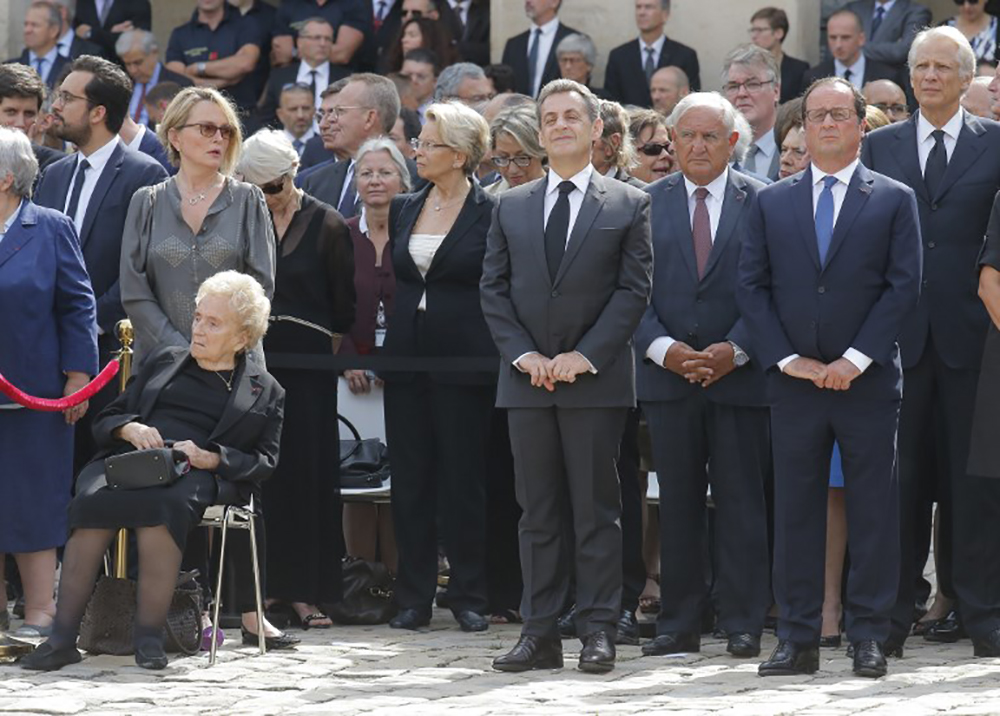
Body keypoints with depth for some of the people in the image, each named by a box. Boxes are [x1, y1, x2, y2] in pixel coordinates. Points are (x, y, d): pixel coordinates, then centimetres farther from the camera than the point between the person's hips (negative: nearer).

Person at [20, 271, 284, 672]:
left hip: (200, 474, -3)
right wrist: (129, 429, 1)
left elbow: (263, 462, 8)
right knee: (92, 499, -33)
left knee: (162, 504, -39)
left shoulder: (264, 391, 20)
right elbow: (105, 421, 25)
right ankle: (62, 637, -36)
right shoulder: (166, 361, 29)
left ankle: (149, 636, -36)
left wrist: (209, 458, -10)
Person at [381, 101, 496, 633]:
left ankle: (468, 596, 7)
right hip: (407, 356, 5)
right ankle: (414, 596, 11)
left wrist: (496, 355, -9)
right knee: (410, 479, 5)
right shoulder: (403, 209, 11)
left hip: (464, 360, -5)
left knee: (464, 479, 0)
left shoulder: (491, 214, -4)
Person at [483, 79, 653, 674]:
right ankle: (540, 632, 6)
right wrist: (522, 353, -5)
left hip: (595, 379, -3)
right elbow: (494, 288, 10)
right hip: (528, 380, 3)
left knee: (596, 509, -2)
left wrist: (586, 355, -12)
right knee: (539, 511, 5)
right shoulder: (511, 207, 13)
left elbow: (634, 290, -2)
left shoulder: (628, 205, 4)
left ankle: (599, 631, 0)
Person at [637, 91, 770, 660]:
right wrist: (662, 348, -11)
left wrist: (735, 350, -12)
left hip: (739, 375, -2)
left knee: (742, 501, 0)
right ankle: (679, 624, 9)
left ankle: (743, 624, 4)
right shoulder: (646, 203, 7)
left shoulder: (762, 203, 3)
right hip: (668, 375, 2)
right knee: (677, 502, 5)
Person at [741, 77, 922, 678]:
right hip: (794, 381, 2)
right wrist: (788, 359, -5)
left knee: (874, 511, 0)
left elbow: (904, 285, -2)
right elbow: (752, 287, 6)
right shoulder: (771, 203, 10)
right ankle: (799, 640, 6)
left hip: (869, 380, -2)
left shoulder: (895, 200, 4)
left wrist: (856, 359, -11)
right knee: (796, 511, 3)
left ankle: (870, 638, 4)